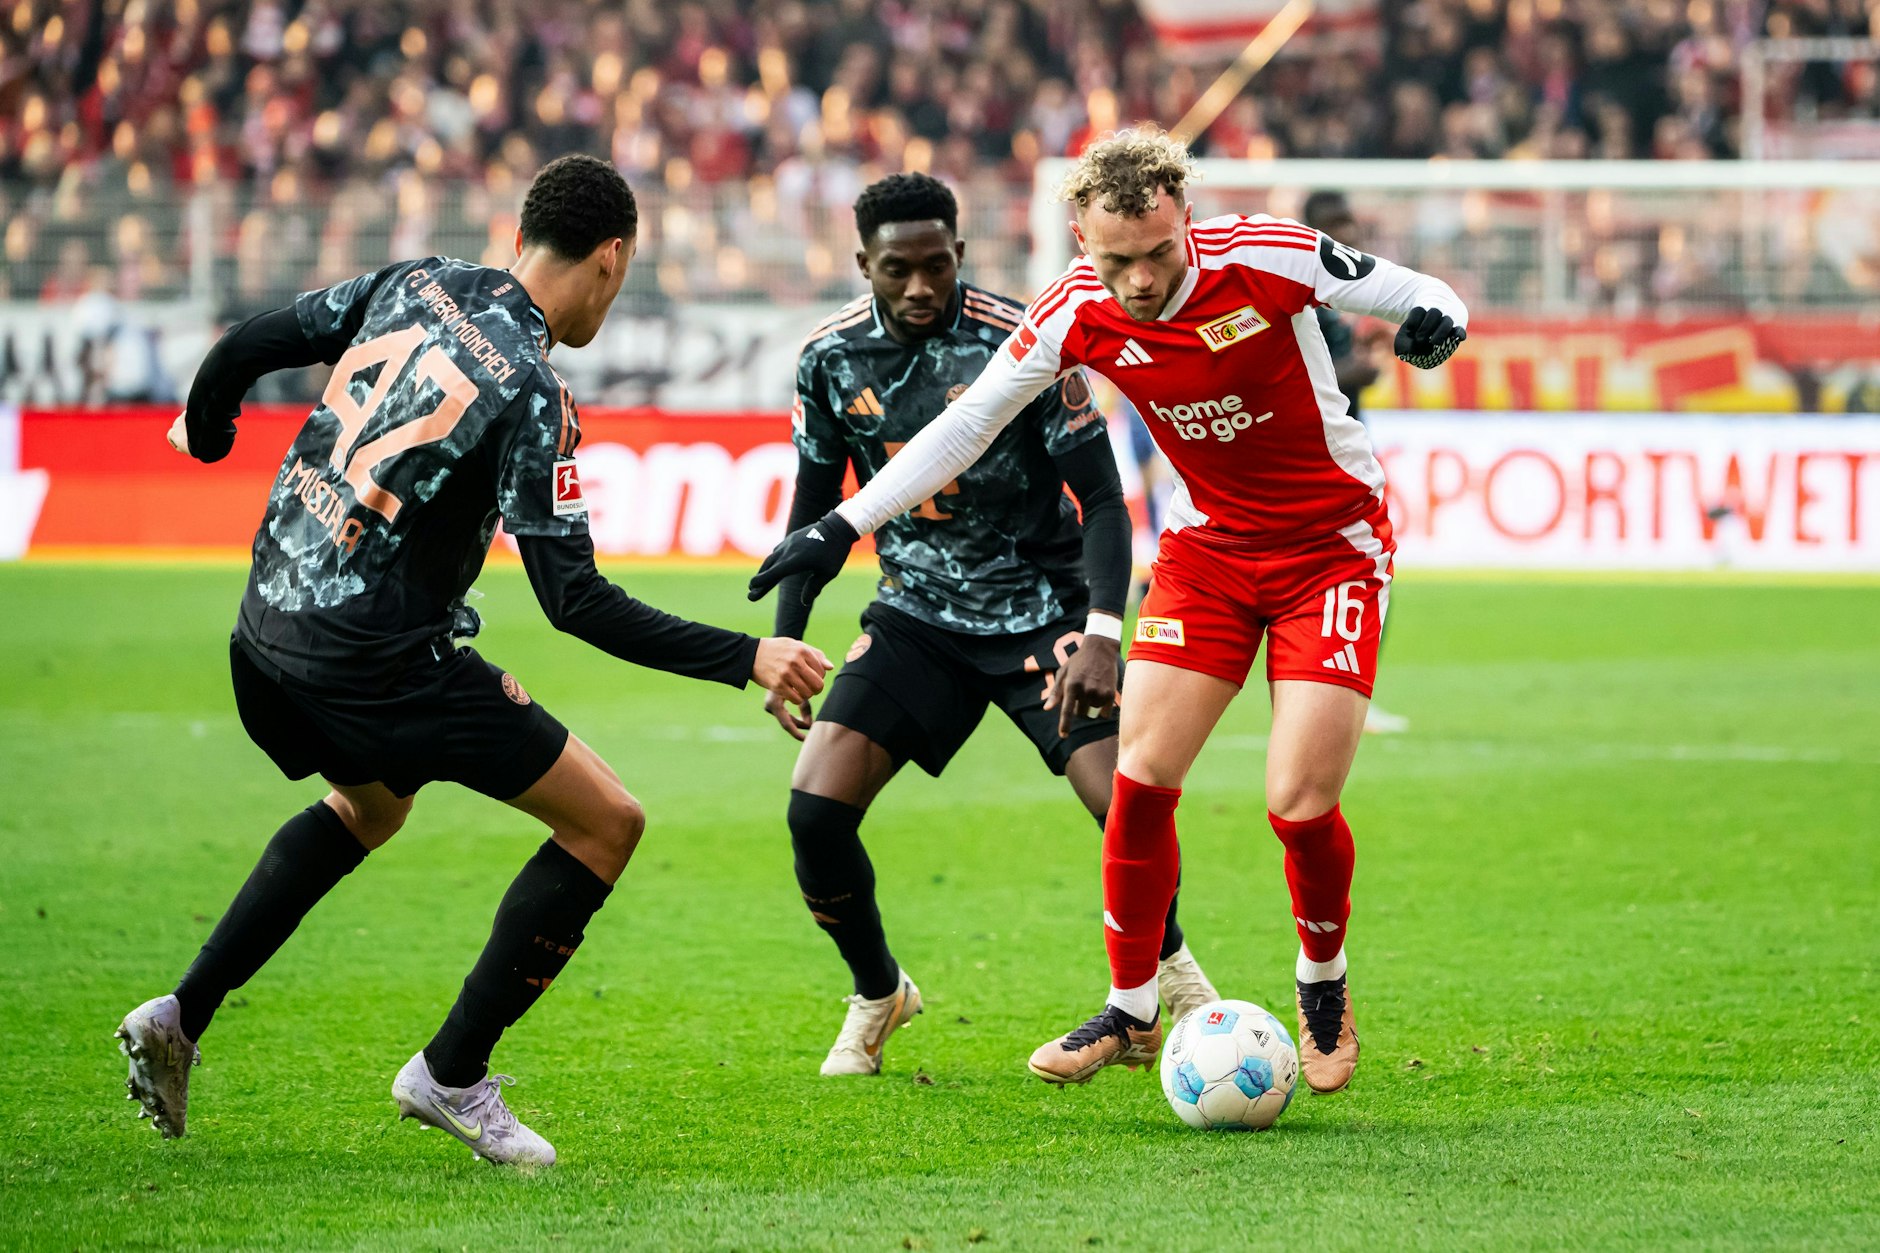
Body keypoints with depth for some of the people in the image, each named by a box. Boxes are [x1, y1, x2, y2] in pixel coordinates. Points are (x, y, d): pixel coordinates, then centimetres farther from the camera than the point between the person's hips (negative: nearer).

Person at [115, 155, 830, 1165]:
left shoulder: (416, 283, 3)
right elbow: (576, 602, -20)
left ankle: (181, 1017, 26)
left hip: (267, 628, 8)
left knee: (368, 806, 36)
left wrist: (204, 427, 33)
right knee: (606, 823, 1)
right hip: (380, 657, -8)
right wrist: (747, 658, -20)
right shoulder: (530, 393, -17)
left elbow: (247, 348, 11)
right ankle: (452, 1074, 4)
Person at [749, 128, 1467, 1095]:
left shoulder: (1266, 258, -23)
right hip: (1208, 541, 4)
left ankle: (1323, 989, 16)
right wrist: (845, 524, -5)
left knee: (1301, 802, -13)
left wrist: (1434, 319, -37)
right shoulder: (1077, 311, -13)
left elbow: (1419, 297, -12)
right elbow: (968, 423, -2)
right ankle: (1131, 1014, 10)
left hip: (1331, 546, -4)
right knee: (1140, 775, -7)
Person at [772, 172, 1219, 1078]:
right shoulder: (831, 356, -4)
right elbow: (815, 508, 10)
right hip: (917, 614, 3)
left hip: (1040, 608, -3)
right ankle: (878, 995, 14)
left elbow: (1103, 500, -14)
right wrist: (784, 643, 1)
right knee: (815, 809, -13)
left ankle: (1170, 970, 14)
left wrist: (1101, 633, -27)